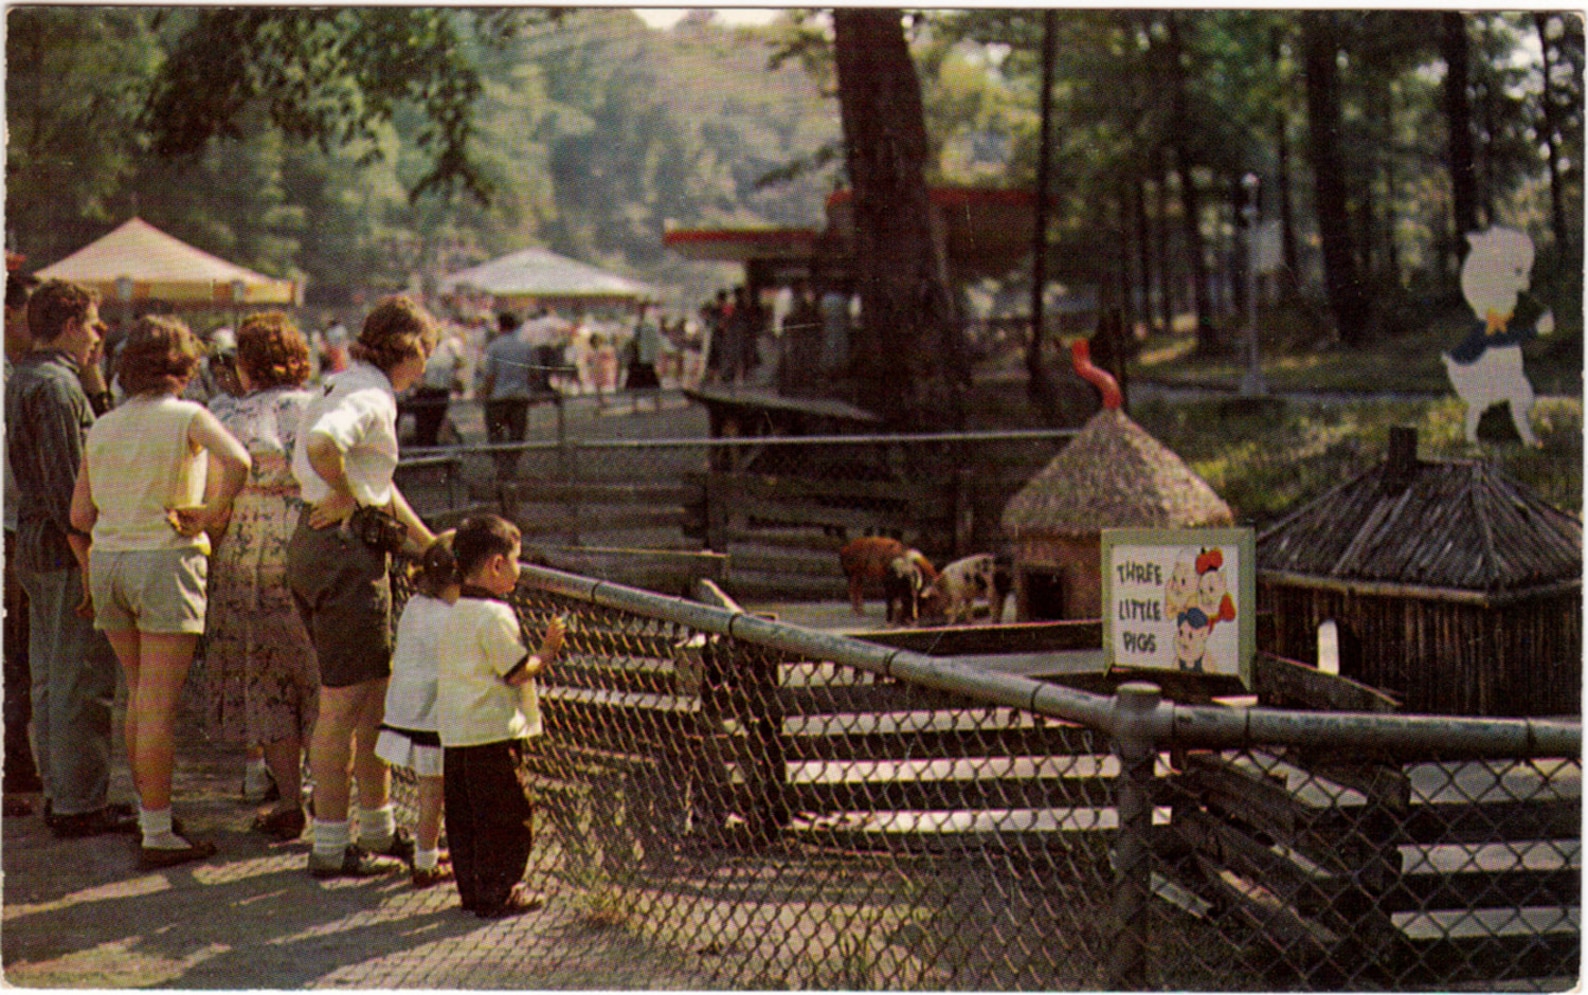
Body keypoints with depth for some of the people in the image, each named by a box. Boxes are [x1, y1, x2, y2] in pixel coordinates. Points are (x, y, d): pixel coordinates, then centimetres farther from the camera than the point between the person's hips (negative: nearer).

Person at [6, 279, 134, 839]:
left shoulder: (21, 380, 16)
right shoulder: (56, 386, -16)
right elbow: (66, 482, -21)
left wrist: (94, 384, 14)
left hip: (35, 543, 11)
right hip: (65, 547, -11)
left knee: (51, 678, 15)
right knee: (81, 682, -6)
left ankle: (59, 792, 23)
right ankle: (79, 804, -4)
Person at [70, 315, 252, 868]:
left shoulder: (102, 429, 9)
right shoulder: (188, 417, -6)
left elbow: (80, 516, 11)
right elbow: (237, 461, -26)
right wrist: (214, 512, -12)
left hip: (108, 561, 6)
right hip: (166, 561, -6)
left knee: (141, 696, 18)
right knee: (158, 705, -5)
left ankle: (148, 816, 25)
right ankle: (157, 835, -3)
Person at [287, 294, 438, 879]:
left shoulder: (346, 388, 17)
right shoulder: (369, 400, -15)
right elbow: (321, 444, -37)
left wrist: (431, 545, 26)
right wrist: (348, 500, -19)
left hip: (312, 547, 10)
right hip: (347, 552, -10)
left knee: (374, 697, 18)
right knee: (344, 705, -2)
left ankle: (380, 829, 27)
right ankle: (330, 847, 5)